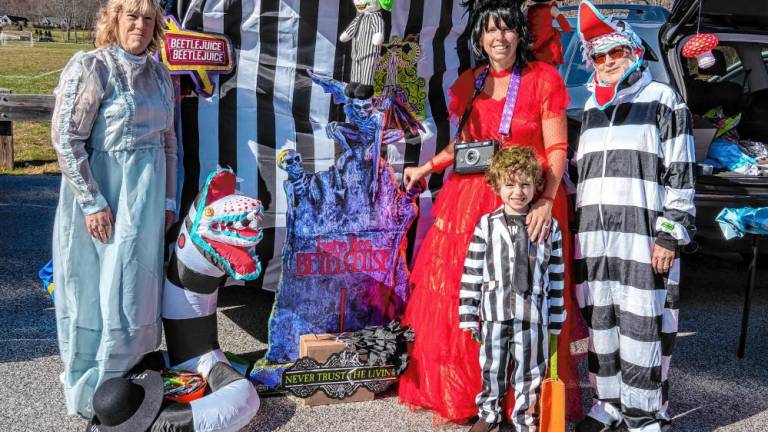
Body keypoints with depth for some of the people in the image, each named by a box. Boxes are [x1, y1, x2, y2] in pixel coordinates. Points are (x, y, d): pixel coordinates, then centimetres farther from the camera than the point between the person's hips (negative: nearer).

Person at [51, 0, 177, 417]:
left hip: (147, 196, 6)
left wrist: (168, 199, 11)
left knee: (137, 287, 15)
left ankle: (125, 374, 33)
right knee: (96, 290, 4)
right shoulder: (91, 66, -11)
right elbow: (65, 138, -15)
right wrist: (93, 203, -17)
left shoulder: (159, 74, 9)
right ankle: (90, 392, 20)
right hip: (101, 194, -6)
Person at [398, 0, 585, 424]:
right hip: (471, 197, 5)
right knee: (460, 295, 5)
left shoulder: (544, 79, -3)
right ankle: (463, 392, 20)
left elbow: (557, 149, -8)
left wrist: (545, 202, -20)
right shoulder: (468, 83, 11)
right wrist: (427, 168, 18)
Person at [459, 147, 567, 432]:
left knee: (530, 372, 8)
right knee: (492, 369, 14)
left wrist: (556, 319, 5)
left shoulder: (550, 226, 2)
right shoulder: (486, 225, -1)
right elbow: (472, 272, 1)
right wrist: (468, 315, -1)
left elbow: (556, 276, 5)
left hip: (533, 316, 0)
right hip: (494, 314, 0)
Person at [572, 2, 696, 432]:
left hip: (643, 233, -6)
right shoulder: (592, 107, 18)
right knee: (600, 320, 10)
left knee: (643, 324, -5)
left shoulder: (663, 100, 1)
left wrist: (671, 234, -12)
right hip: (594, 235, 6)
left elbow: (681, 174, -5)